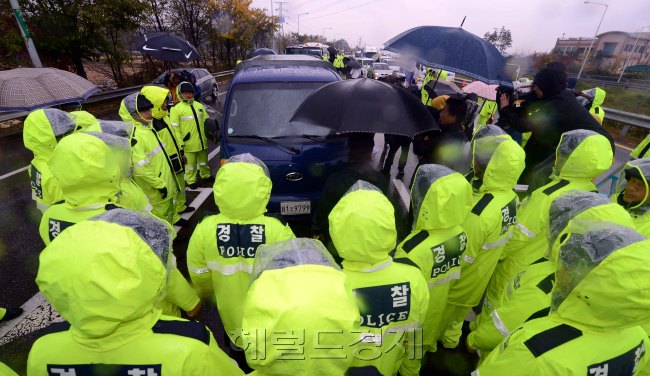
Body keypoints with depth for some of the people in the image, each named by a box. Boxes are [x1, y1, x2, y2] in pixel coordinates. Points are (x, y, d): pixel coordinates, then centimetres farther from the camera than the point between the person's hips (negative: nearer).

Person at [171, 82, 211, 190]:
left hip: (202, 141, 5)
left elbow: (206, 121, 18)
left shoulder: (199, 106, 10)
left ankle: (206, 175, 40)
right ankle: (191, 181, 22)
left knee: (203, 160, 21)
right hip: (189, 143, -5)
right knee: (190, 163, 5)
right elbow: (174, 128, -10)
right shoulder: (177, 109, -7)